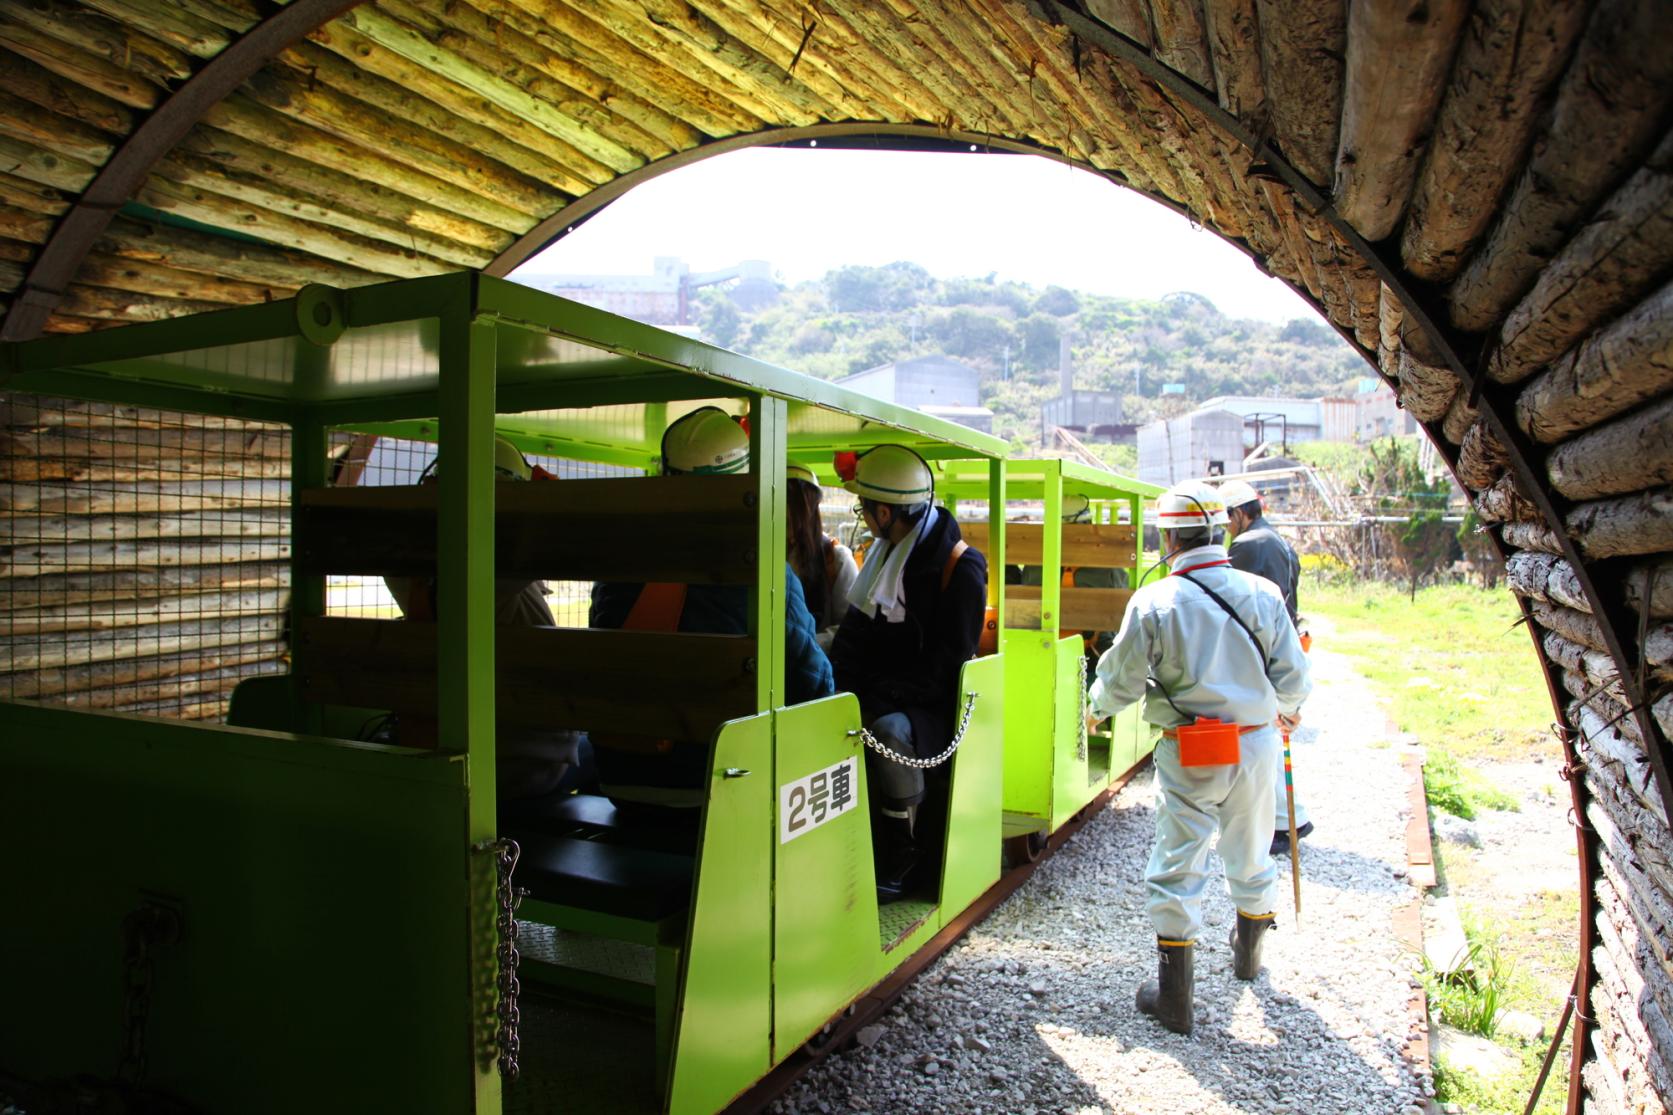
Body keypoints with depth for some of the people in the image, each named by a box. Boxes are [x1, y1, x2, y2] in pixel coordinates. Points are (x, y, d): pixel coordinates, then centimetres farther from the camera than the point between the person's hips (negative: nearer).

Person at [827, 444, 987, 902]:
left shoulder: (960, 569, -12)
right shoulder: (884, 555, 12)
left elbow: (947, 664, -15)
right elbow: (854, 633, 16)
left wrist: (881, 692, -20)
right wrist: (840, 684, 0)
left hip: (934, 706, -6)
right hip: (883, 696, 7)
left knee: (890, 730, -36)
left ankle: (898, 863, -17)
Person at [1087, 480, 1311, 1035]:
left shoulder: (1154, 602, -13)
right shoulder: (1263, 594, -5)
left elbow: (1123, 680, -8)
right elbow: (1294, 677, 0)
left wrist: (1097, 708, 14)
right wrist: (1288, 709, 23)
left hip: (1189, 755, -4)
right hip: (1256, 745, 4)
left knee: (1177, 868, 7)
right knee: (1250, 855, 23)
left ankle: (1174, 995, 13)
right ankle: (1247, 954, 48)